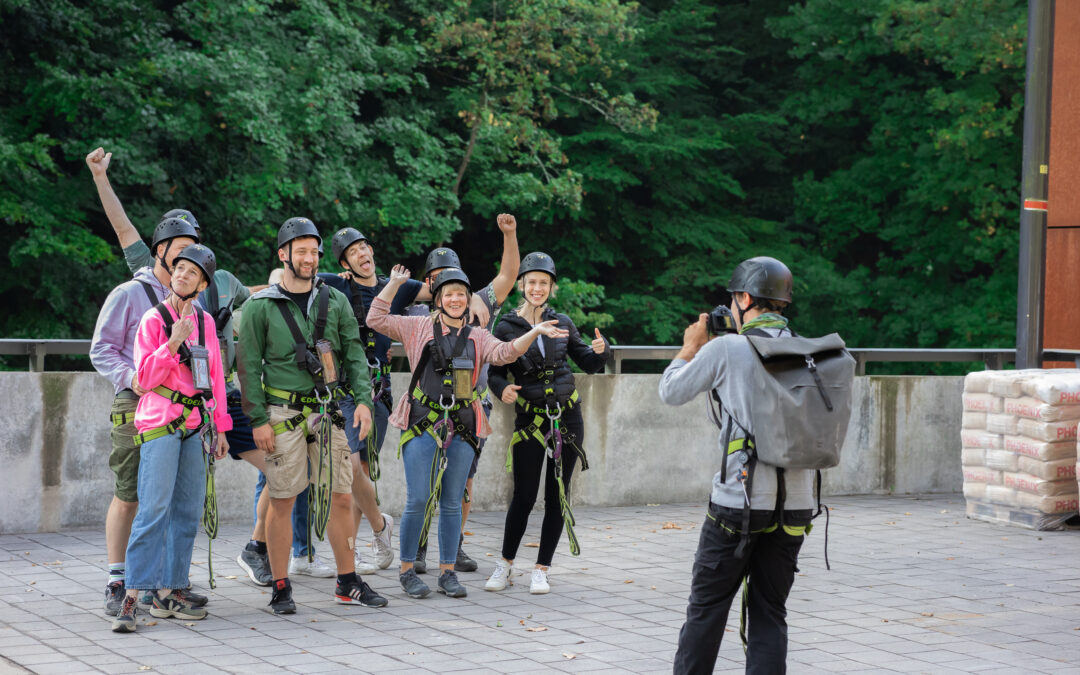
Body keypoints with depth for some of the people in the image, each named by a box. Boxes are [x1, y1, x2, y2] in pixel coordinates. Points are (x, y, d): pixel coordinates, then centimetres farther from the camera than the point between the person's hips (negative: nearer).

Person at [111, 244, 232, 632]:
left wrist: (219, 428, 16)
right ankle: (132, 597, -15)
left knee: (187, 510, 4)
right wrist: (173, 342, -17)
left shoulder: (205, 322, 13)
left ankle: (169, 592, 9)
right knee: (154, 508, -13)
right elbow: (146, 378, -7)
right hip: (161, 423, -5)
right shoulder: (154, 319, -1)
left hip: (196, 425, 6)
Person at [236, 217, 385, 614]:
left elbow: (354, 354, 10)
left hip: (327, 412, 4)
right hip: (283, 414, -3)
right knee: (282, 501, -1)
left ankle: (348, 584, 16)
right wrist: (258, 420, -8)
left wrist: (363, 399, -4)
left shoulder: (335, 302, 10)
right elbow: (248, 365, -2)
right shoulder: (261, 307, 0)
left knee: (341, 497, 5)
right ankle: (281, 589, 7)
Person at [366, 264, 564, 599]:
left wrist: (534, 332, -17)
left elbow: (505, 352, -4)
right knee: (418, 500, -5)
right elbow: (376, 319, 4)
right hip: (422, 423, -3)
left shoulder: (477, 337, 13)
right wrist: (395, 283, 0)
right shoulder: (419, 328, 8)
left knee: (452, 502, 7)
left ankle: (447, 571, 14)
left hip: (461, 427, 3)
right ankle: (407, 570, 7)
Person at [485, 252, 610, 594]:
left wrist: (600, 350, -10)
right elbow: (495, 373, -2)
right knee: (524, 496, -3)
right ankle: (506, 562, 16)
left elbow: (589, 364, 11)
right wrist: (503, 389, -23)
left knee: (558, 496, 4)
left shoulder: (562, 323, 4)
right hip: (530, 419, -3)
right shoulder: (507, 328, -3)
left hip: (567, 416, 3)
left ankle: (541, 569, 14)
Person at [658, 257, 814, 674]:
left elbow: (670, 393, 5)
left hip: (738, 502, -4)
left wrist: (691, 346, 20)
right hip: (794, 503, 4)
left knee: (707, 607, 8)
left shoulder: (726, 349, -8)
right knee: (769, 612, 9)